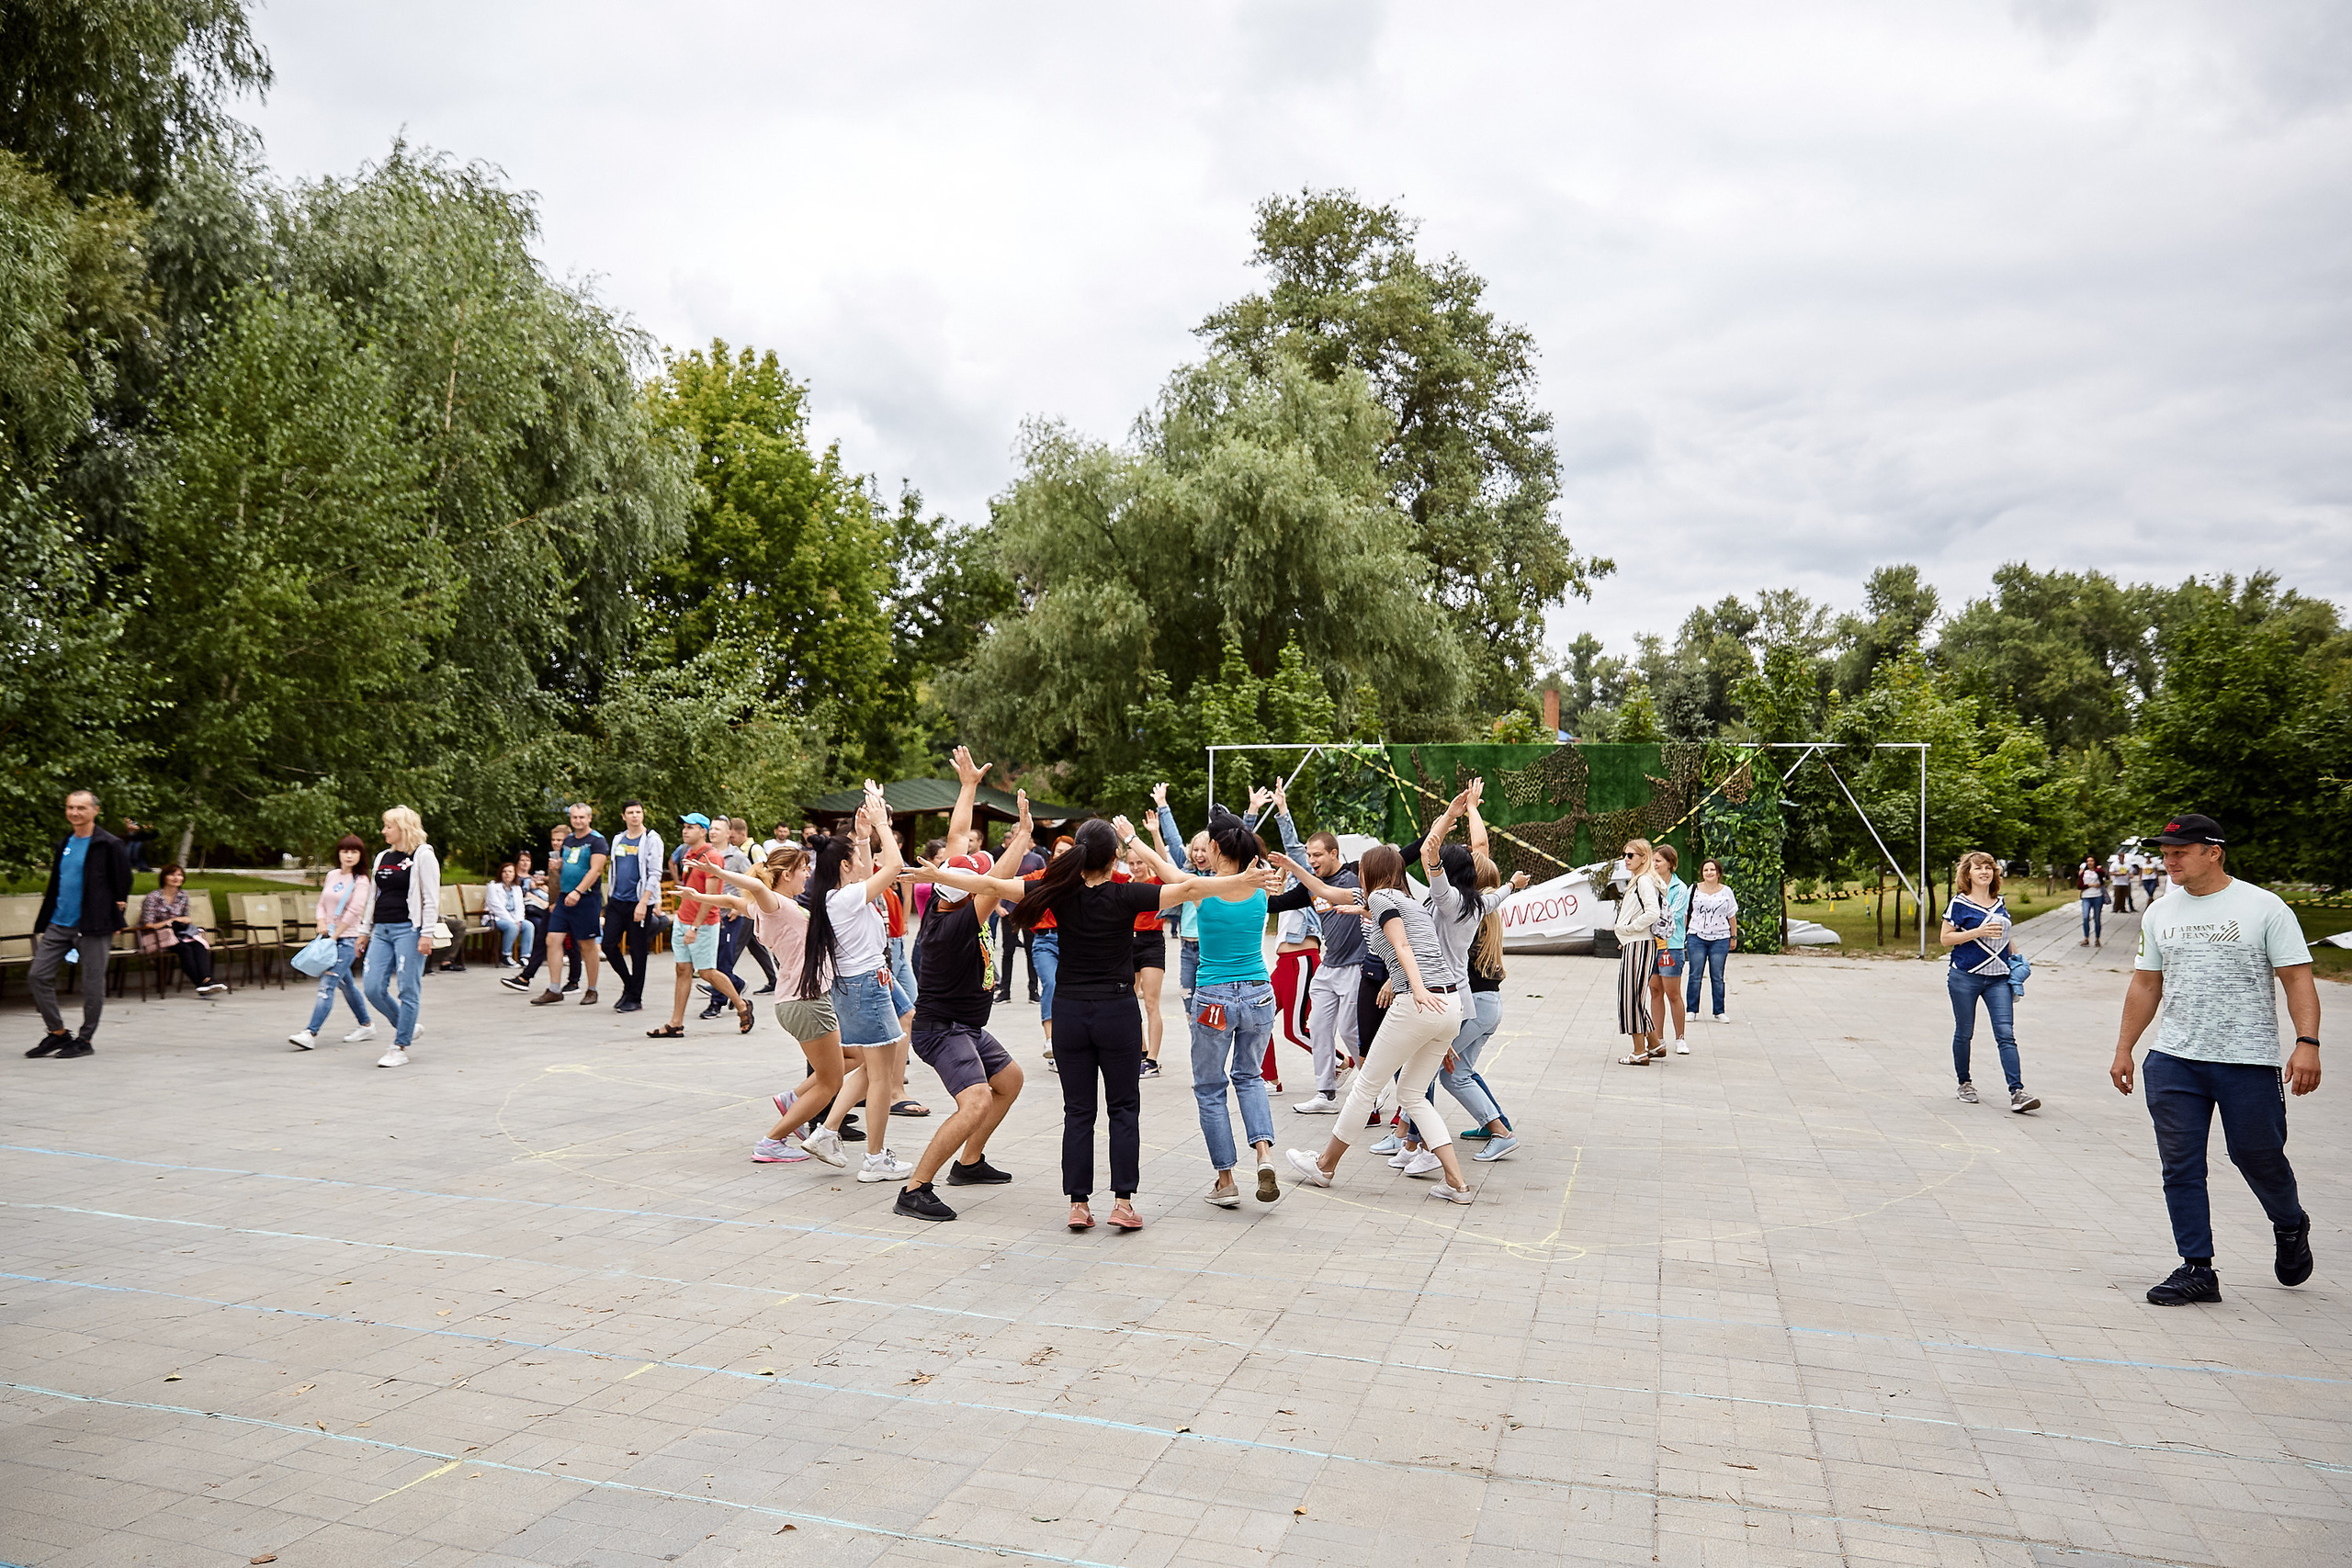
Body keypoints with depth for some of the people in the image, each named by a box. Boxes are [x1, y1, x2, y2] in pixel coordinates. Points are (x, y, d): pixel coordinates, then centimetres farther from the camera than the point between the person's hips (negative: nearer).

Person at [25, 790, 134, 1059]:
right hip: (58, 925, 7)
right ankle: (58, 1033, 15)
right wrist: (41, 925, 17)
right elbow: (54, 886, 21)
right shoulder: (63, 845, 14)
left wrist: (115, 920, -4)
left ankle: (85, 1040, 12)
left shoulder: (109, 845, -6)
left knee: (92, 984, 0)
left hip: (93, 926, -7)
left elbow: (123, 884, -5)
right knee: (38, 976, 3)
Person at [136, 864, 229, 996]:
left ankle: (206, 980, -48)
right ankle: (201, 984, -40)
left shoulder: (183, 895, 10)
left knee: (199, 945, -28)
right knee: (184, 948, -33)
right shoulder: (153, 898, -7)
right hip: (156, 938, -5)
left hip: (177, 935, 5)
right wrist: (174, 920, -14)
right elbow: (147, 926, -10)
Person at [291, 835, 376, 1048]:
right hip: (330, 937, 7)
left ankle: (311, 1033, -20)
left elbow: (354, 912, -14)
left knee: (327, 985, -16)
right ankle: (367, 1025, 27)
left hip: (347, 939, -7)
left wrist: (334, 936, -16)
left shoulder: (360, 881, -8)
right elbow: (322, 904, 12)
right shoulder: (332, 876, 12)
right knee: (346, 984, 15)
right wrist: (321, 923, -7)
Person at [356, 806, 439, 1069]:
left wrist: (426, 934, -15)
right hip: (381, 931, 7)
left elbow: (431, 898, -8)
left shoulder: (423, 855, -3)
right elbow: (373, 897, 23)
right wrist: (365, 931, 19)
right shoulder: (383, 857, 17)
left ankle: (401, 1048, 4)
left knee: (408, 990, -3)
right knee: (374, 989, 0)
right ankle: (407, 1029, 21)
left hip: (408, 929, -7)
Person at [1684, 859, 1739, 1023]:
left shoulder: (1726, 892, 7)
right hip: (1697, 937, 0)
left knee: (1717, 977, 1)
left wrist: (1734, 937, 12)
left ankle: (1719, 1012, 8)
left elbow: (1732, 916, 13)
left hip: (1720, 939, 0)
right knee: (1695, 975, -1)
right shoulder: (1694, 890, 6)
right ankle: (1691, 1010, 6)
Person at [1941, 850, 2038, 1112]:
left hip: (1998, 978, 4)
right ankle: (1964, 1083, 25)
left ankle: (2017, 1092, -12)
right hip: (1965, 977, -3)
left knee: (2006, 1034, -7)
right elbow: (1946, 938, -7)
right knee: (1964, 1033, 8)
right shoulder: (1959, 903, -3)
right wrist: (1978, 932, -17)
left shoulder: (2000, 903, 12)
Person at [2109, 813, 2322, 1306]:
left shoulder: (2264, 907, -3)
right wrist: (2124, 1049, 13)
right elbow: (2145, 985, 15)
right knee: (2181, 1167, 1)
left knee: (2257, 1154, 7)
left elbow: (2297, 978, -6)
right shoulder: (2160, 913, 9)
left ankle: (2290, 1225, 39)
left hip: (2249, 1061, -4)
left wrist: (2307, 1042, -18)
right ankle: (2197, 1269, 9)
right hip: (2173, 1061, 4)